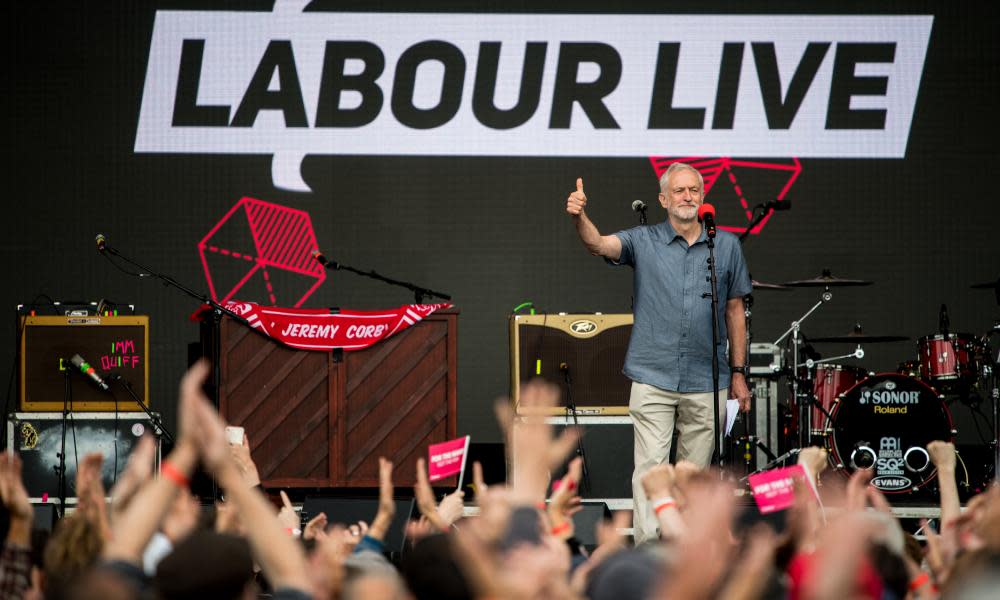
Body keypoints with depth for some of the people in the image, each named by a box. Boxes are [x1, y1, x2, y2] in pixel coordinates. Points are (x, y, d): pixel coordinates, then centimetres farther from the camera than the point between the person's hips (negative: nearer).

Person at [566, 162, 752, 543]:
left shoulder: (726, 246, 7)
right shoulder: (643, 241, 1)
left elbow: (734, 311, 12)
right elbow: (600, 244, -17)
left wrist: (738, 373, 10)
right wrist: (579, 218, -40)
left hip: (707, 383, 2)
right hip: (653, 379, -2)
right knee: (650, 468, -9)